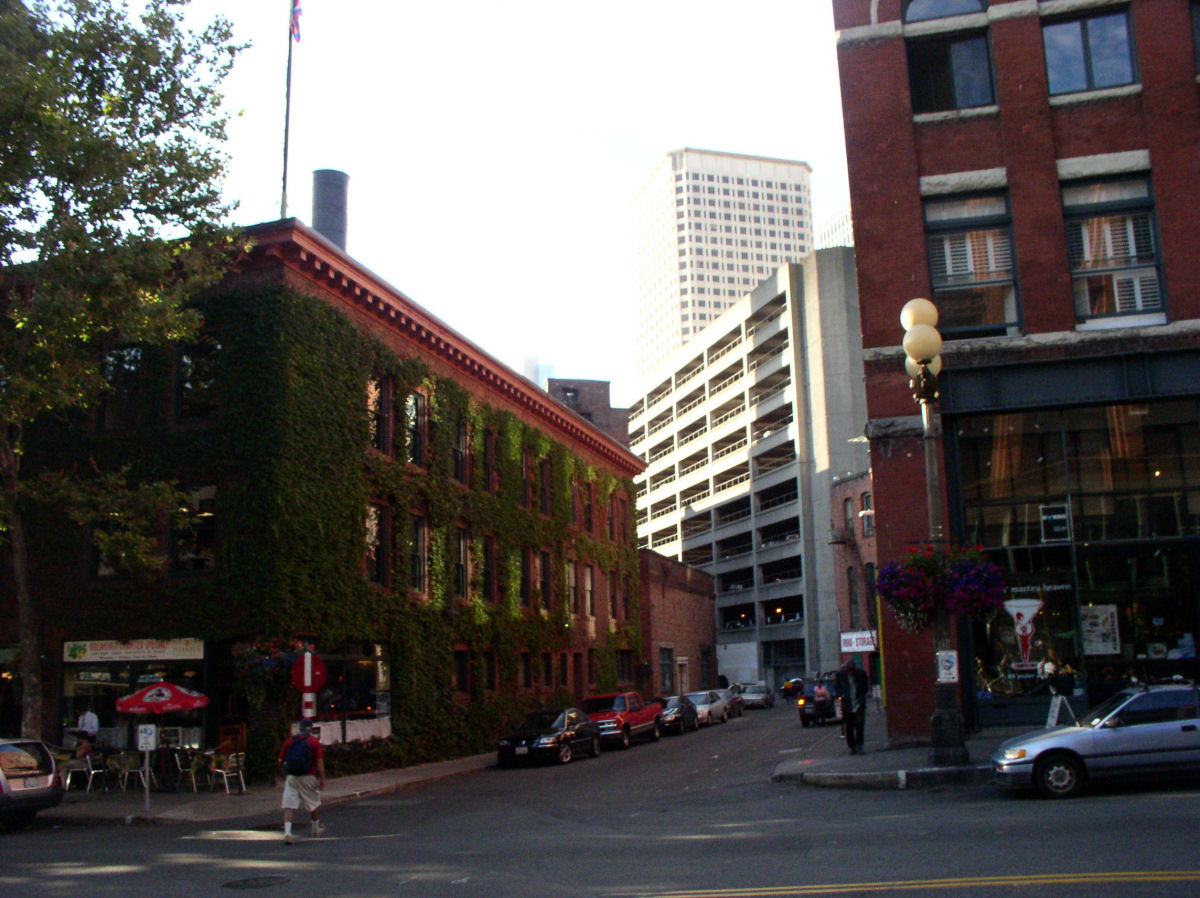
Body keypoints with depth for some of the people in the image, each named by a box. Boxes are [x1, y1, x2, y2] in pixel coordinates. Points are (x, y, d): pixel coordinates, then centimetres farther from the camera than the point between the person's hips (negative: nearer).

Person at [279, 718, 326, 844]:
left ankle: (287, 833, -17)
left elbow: (280, 761, 8)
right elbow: (319, 761, -8)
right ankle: (316, 830, 32)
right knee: (313, 804, 16)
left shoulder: (289, 741, 6)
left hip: (291, 777, 2)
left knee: (288, 806, -2)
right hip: (308, 777, -2)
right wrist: (322, 779, -5)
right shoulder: (314, 741, -3)